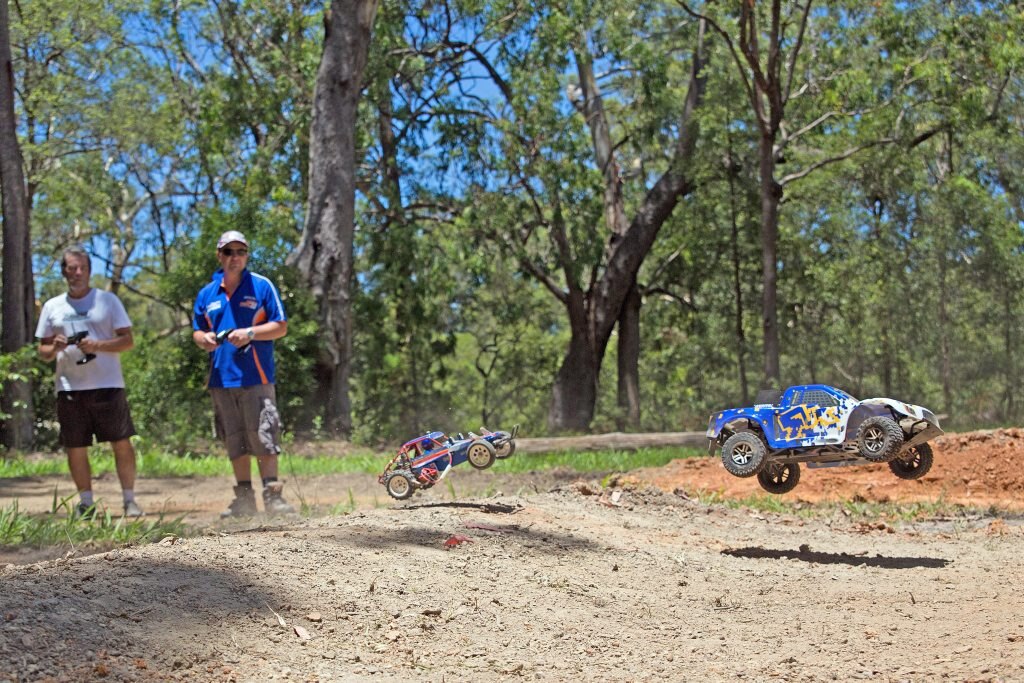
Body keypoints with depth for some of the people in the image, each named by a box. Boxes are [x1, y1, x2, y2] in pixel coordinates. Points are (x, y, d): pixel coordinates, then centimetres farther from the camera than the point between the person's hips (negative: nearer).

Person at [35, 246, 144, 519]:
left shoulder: (107, 300, 5)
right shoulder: (52, 307, 11)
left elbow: (128, 340, 0)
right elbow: (42, 351, 14)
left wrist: (97, 346, -16)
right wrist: (55, 348, -9)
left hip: (107, 385, -2)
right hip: (69, 388, 2)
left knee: (122, 443, -3)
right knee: (75, 448, 4)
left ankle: (129, 499, 5)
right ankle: (86, 503, 14)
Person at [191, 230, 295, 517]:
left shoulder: (261, 286, 0)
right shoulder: (207, 294, 12)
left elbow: (280, 327, -1)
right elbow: (197, 331, 20)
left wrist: (250, 334, -16)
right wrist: (203, 339, -4)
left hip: (256, 377, -5)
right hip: (222, 378, 5)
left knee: (263, 437, -9)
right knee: (235, 441, 10)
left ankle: (272, 495, -4)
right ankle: (244, 497, 18)